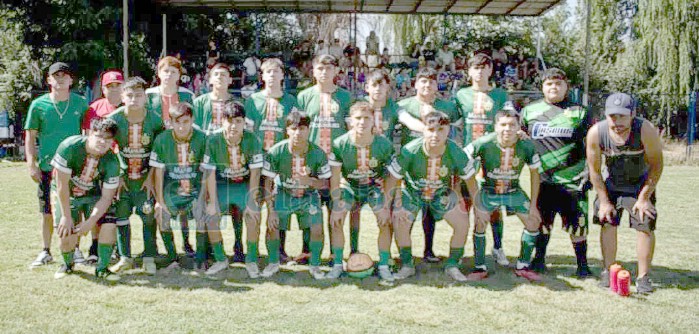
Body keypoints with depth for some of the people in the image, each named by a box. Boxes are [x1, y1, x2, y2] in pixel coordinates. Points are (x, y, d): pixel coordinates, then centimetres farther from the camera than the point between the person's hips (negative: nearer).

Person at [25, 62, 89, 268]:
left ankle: (75, 249, 19)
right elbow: (30, 136, 4)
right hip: (47, 167, 0)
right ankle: (46, 252, 20)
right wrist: (31, 164, -4)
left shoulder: (81, 103, 3)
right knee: (48, 212, 6)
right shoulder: (38, 105, 1)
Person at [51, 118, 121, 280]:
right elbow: (62, 185, -22)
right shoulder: (70, 147, -29)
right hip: (67, 195, -1)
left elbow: (106, 197, -17)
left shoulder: (111, 161, -22)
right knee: (67, 235, -11)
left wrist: (90, 222, -25)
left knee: (109, 226, -18)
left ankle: (102, 268, 1)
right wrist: (66, 216, -20)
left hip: (94, 195, 2)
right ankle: (68, 264, 23)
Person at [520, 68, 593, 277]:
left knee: (577, 223, 0)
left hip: (573, 180, -1)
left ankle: (582, 265, 14)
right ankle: (539, 259, 24)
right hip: (543, 179, 2)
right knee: (542, 221, 9)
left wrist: (589, 175, 1)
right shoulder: (530, 111, 10)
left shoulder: (578, 113, 6)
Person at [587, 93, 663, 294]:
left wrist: (644, 197, -15)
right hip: (612, 184, 2)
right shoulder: (596, 133, -25)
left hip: (641, 183, -1)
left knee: (645, 226, -5)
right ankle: (608, 271, 15)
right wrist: (604, 201, -9)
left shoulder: (645, 130, -30)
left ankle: (643, 277, 6)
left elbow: (656, 165, -16)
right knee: (607, 223, 1)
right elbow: (594, 170, -11)